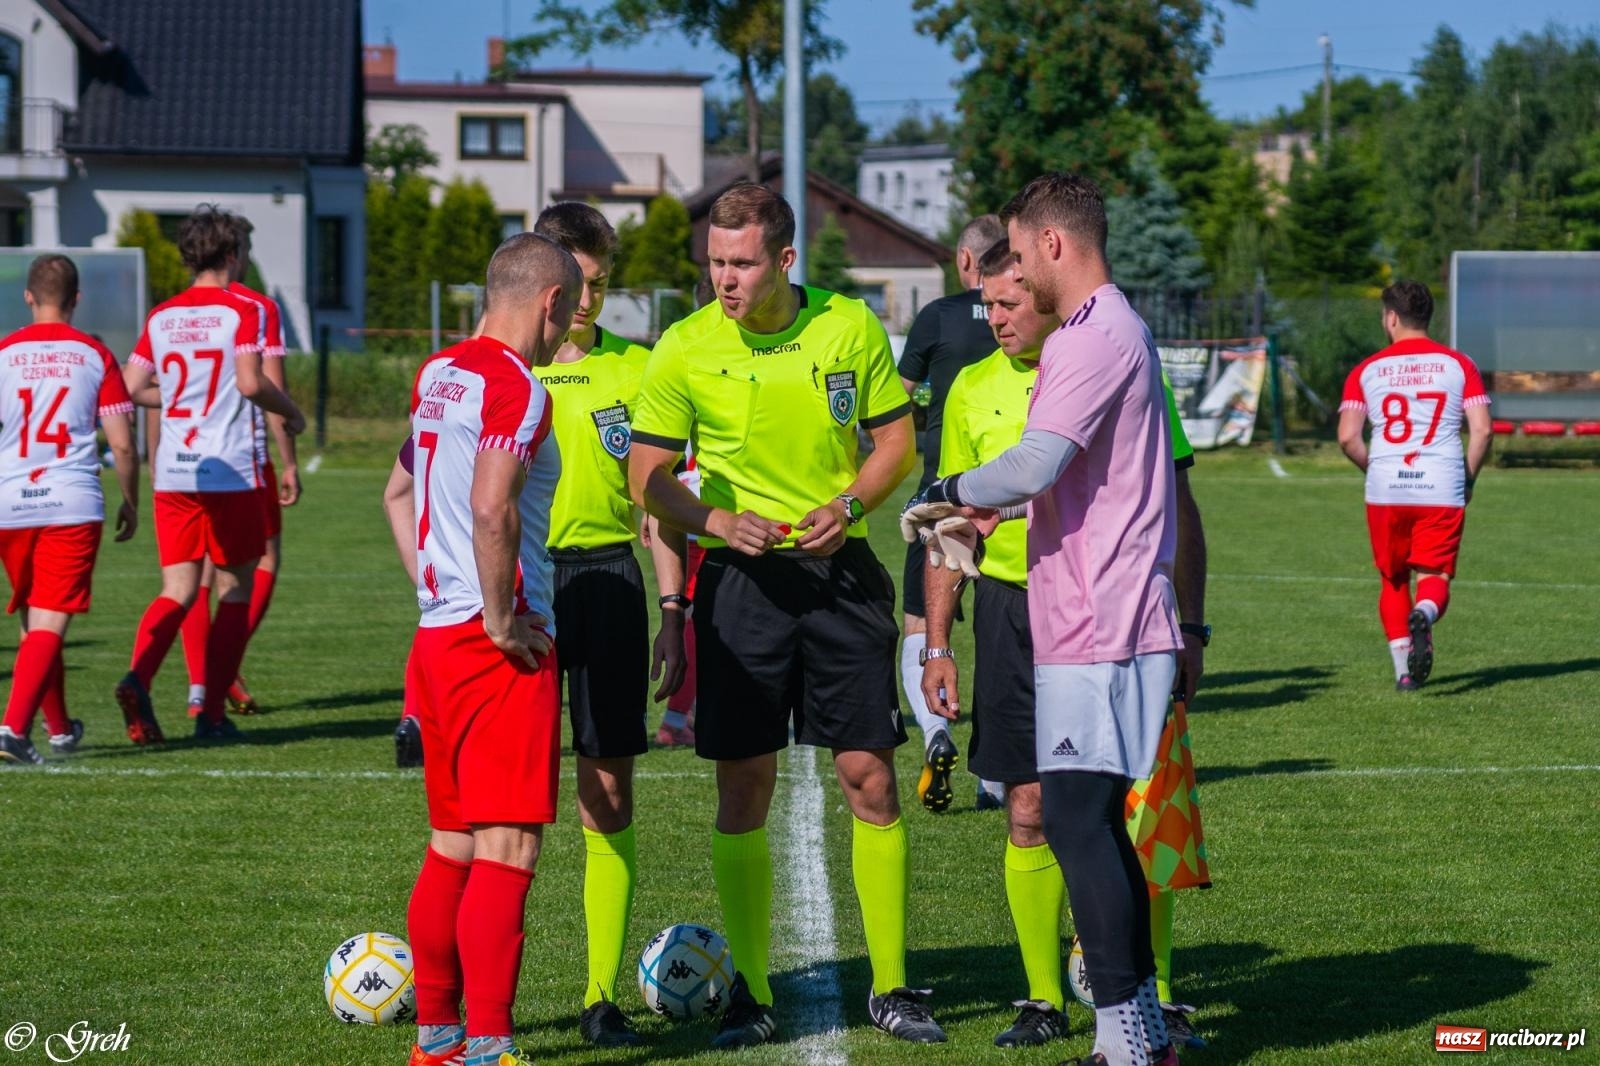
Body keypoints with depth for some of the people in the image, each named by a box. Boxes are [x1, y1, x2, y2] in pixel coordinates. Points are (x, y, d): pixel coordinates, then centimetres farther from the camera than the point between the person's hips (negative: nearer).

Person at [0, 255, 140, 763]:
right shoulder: (95, 356, 2)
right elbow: (123, 446, 0)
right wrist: (130, 503, 15)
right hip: (74, 506, -2)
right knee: (49, 624, -4)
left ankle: (60, 730, 31)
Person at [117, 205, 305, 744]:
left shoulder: (161, 317, 9)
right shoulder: (241, 311, -6)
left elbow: (131, 389, 7)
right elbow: (250, 381, -18)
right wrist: (291, 412, -1)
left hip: (173, 473, 4)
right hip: (230, 471, -4)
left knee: (178, 590, 5)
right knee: (235, 589, 9)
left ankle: (138, 676, -22)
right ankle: (212, 713, 7)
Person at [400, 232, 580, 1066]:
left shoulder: (437, 375, 13)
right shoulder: (517, 387, -14)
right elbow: (492, 510, -26)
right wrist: (502, 621, -18)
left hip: (437, 633, 9)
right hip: (500, 649, -9)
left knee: (453, 844, 16)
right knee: (508, 849, -7)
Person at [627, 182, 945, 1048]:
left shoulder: (852, 328, -2)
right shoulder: (685, 349, -5)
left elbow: (896, 440, 7)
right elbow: (648, 477, 1)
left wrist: (851, 503, -11)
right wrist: (718, 521, -17)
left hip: (840, 571, 1)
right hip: (740, 579, -1)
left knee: (869, 775, 0)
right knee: (743, 789, 1)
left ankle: (890, 987, 11)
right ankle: (751, 995, 11)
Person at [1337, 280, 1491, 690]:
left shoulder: (1366, 371, 6)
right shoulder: (1458, 365, 5)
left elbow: (1347, 437, -2)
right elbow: (1482, 430, -4)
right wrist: (1468, 479, 10)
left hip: (1385, 491, 1)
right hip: (1442, 491, -1)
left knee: (1393, 580, 16)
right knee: (1434, 577, 3)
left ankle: (1403, 669, 9)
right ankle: (1423, 616, -32)